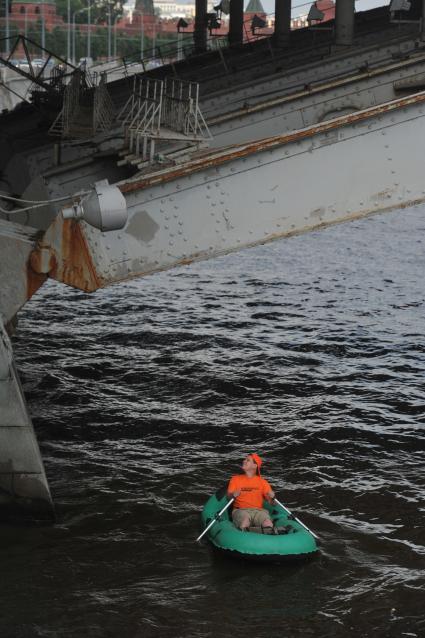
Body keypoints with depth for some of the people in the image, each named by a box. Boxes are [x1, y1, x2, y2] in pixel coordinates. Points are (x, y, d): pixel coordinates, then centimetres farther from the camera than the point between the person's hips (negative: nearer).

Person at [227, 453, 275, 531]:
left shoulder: (262, 481, 16)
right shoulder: (235, 479, 16)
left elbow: (271, 502, 9)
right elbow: (228, 496, 4)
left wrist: (271, 497, -15)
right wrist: (233, 495, -20)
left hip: (259, 510, 1)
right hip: (241, 510, -1)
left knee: (268, 524, -32)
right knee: (245, 521, -37)